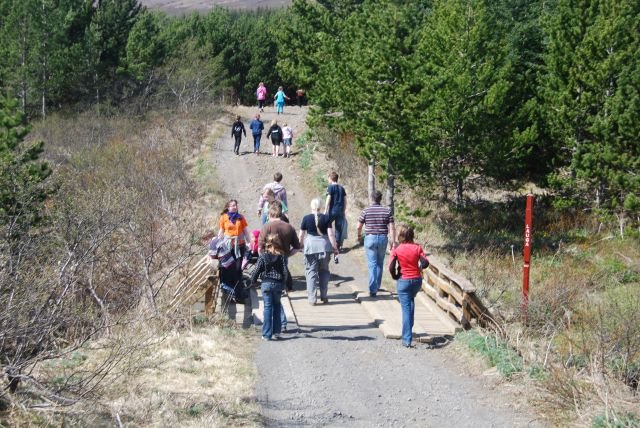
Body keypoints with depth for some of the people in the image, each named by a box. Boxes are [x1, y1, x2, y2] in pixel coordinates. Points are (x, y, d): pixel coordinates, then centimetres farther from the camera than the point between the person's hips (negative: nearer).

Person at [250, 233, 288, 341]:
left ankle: (267, 334, -1)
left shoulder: (263, 256, -4)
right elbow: (285, 272, -3)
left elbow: (256, 271, -5)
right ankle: (277, 331, 17)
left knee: (267, 308, 2)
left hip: (266, 284, -1)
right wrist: (283, 283, 11)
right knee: (277, 306, 17)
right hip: (278, 284, 1)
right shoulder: (281, 256, -1)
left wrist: (253, 281, 11)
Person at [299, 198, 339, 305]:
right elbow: (330, 234, -6)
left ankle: (312, 298, 1)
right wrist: (335, 248, 1)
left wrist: (301, 245, 19)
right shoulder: (326, 218, -3)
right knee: (324, 271, 15)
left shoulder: (306, 218, -4)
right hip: (324, 246, 1)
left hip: (310, 247, -1)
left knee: (311, 272, 4)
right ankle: (324, 296, 17)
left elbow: (301, 235, 2)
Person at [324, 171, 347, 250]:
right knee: (339, 228, 7)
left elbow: (328, 199, -11)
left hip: (332, 211, -5)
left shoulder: (330, 187, -5)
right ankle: (338, 246, 8)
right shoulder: (342, 188, 12)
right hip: (340, 211, 5)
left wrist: (325, 211, -9)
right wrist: (344, 211, 20)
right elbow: (345, 200, 13)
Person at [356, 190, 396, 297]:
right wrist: (393, 241, 0)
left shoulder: (365, 211, -5)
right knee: (380, 263, 17)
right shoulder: (387, 211, -1)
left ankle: (372, 289, -8)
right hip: (383, 239, 2)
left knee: (372, 264, -1)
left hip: (370, 238, -2)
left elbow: (359, 226, 1)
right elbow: (392, 228, -5)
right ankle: (377, 287, 26)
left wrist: (359, 236, 20)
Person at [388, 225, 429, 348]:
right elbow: (425, 263, -12)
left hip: (403, 281, -3)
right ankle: (409, 328, 37)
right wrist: (419, 268, 9)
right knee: (411, 302, 31)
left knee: (406, 309, -2)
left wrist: (395, 277, 3)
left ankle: (407, 339, -5)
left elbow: (391, 267, -15)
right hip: (417, 280, 3)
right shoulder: (417, 247, -3)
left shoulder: (396, 249, -9)